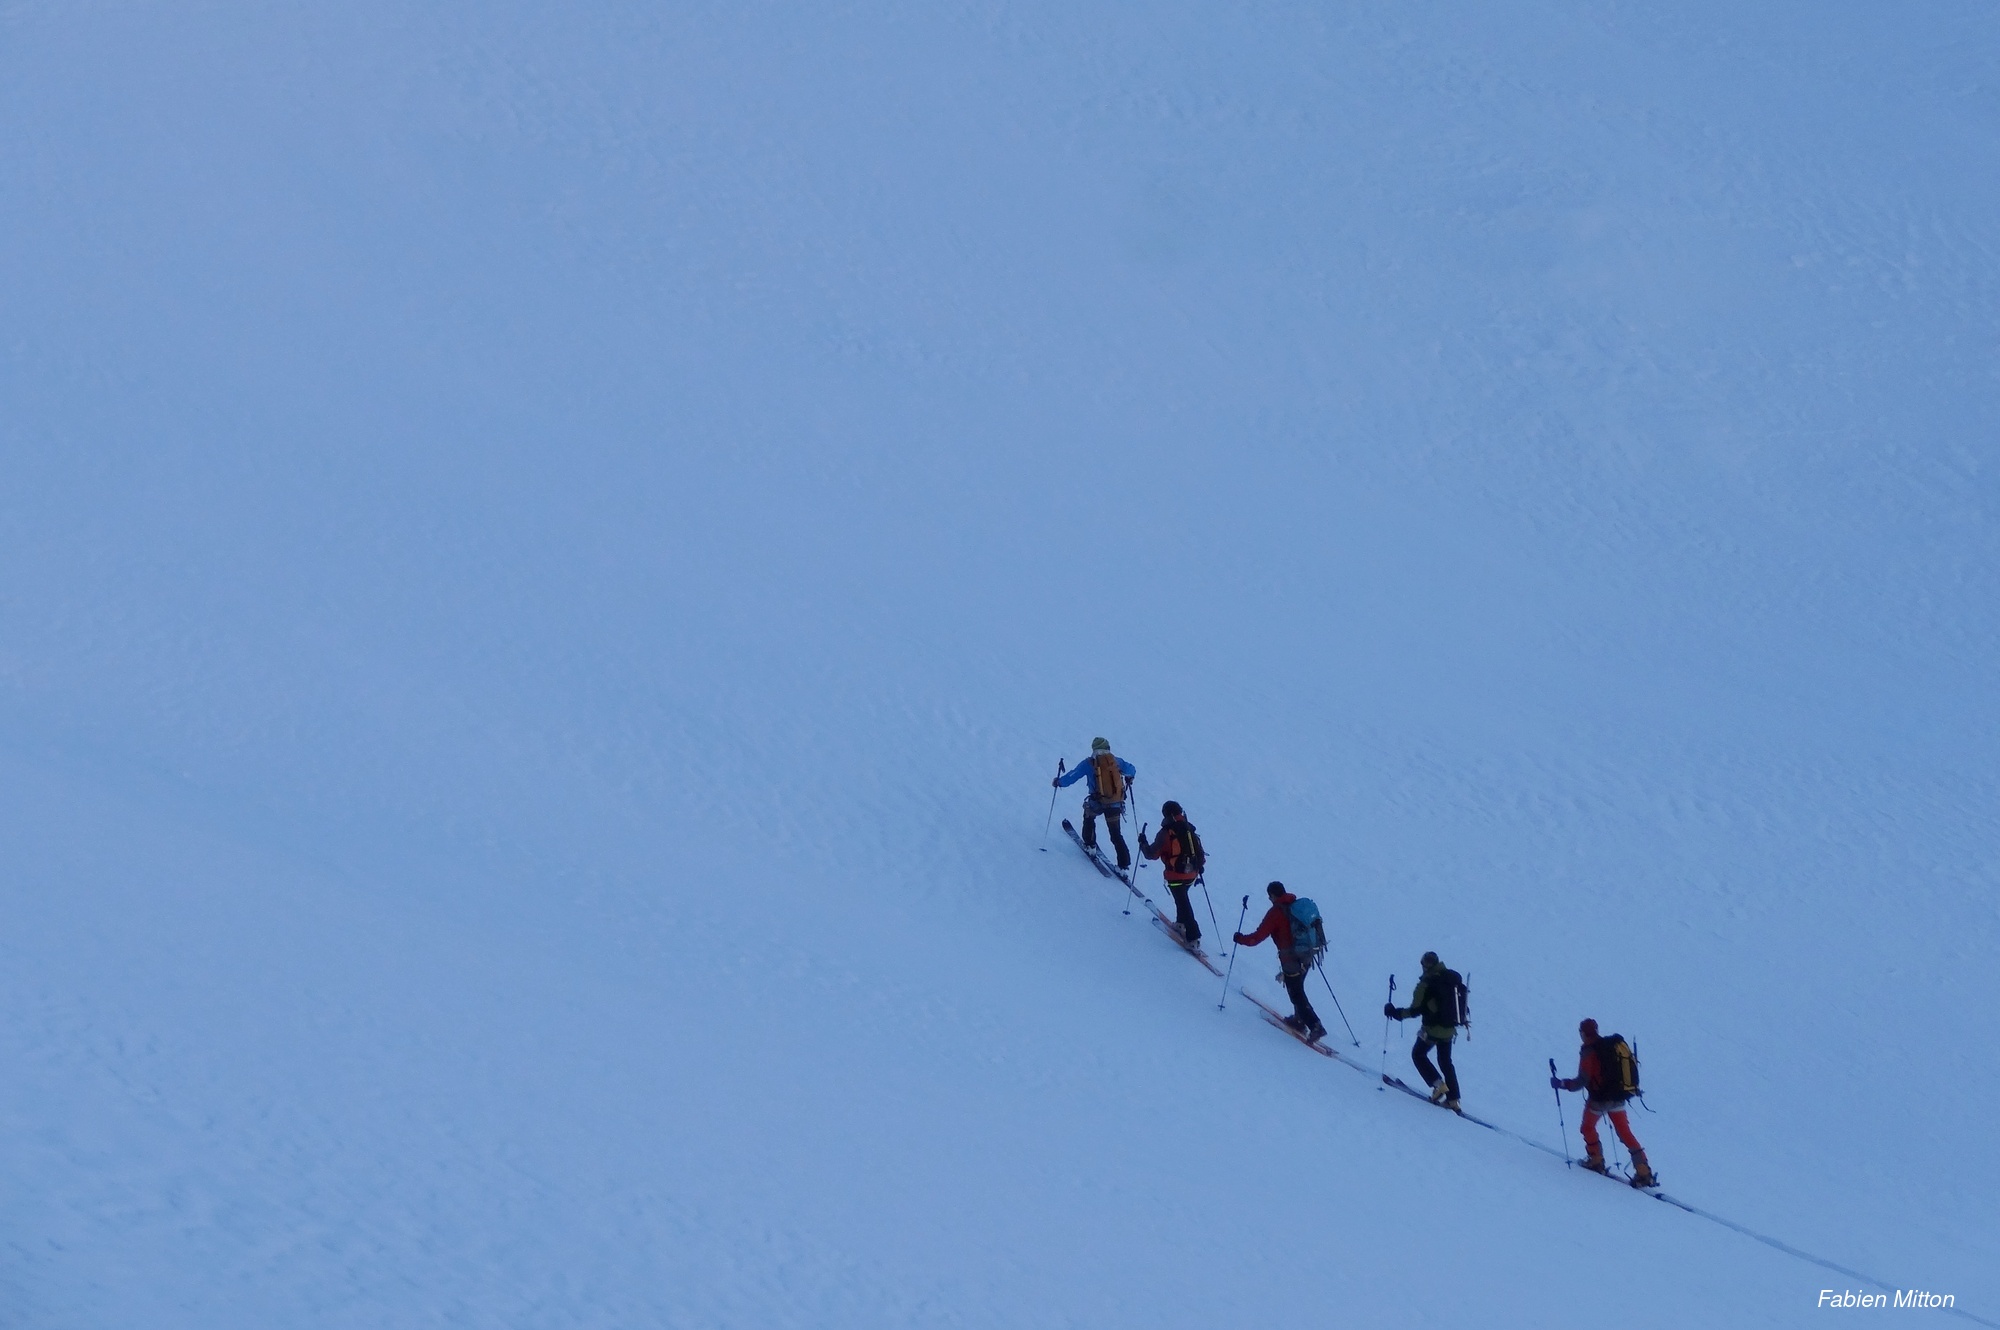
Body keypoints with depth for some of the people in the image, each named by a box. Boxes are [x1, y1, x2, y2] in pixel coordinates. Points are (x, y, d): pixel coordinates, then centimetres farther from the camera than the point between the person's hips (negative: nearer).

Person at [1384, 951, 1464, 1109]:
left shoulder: (1425, 985, -17)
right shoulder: (1452, 978, 1)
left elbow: (1416, 1010, -18)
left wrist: (1395, 1012, -6)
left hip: (1433, 1029, -6)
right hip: (1450, 1029, 6)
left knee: (1418, 1054, 16)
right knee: (1445, 1061, 19)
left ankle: (1438, 1085, -1)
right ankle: (1453, 1099, 15)